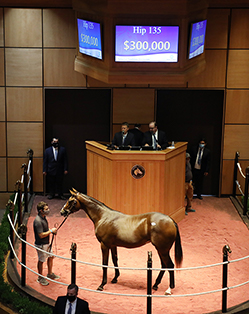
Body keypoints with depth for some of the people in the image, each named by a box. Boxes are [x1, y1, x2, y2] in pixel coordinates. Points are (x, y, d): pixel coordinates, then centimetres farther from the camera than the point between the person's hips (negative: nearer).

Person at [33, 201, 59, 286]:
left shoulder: (43, 218, 3)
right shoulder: (38, 221, -28)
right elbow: (41, 235, -28)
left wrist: (52, 231, 1)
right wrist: (51, 231, -19)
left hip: (47, 243, 9)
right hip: (41, 245, -9)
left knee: (50, 257, 20)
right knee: (41, 260, 6)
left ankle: (50, 274, 39)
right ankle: (40, 278, 22)